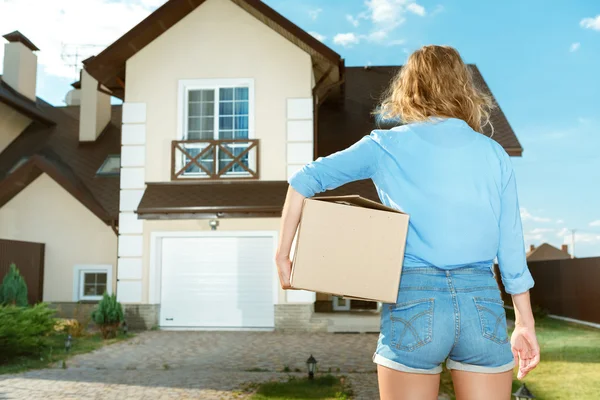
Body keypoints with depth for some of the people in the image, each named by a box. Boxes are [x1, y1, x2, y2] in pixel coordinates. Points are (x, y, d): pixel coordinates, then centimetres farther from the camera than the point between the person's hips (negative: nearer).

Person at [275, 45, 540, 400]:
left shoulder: (386, 146, 3)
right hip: (483, 304, 2)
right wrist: (525, 324, 13)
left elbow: (303, 181, 1)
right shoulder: (495, 154, 7)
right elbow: (512, 249, 6)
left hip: (414, 302, -1)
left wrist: (283, 254, 5)